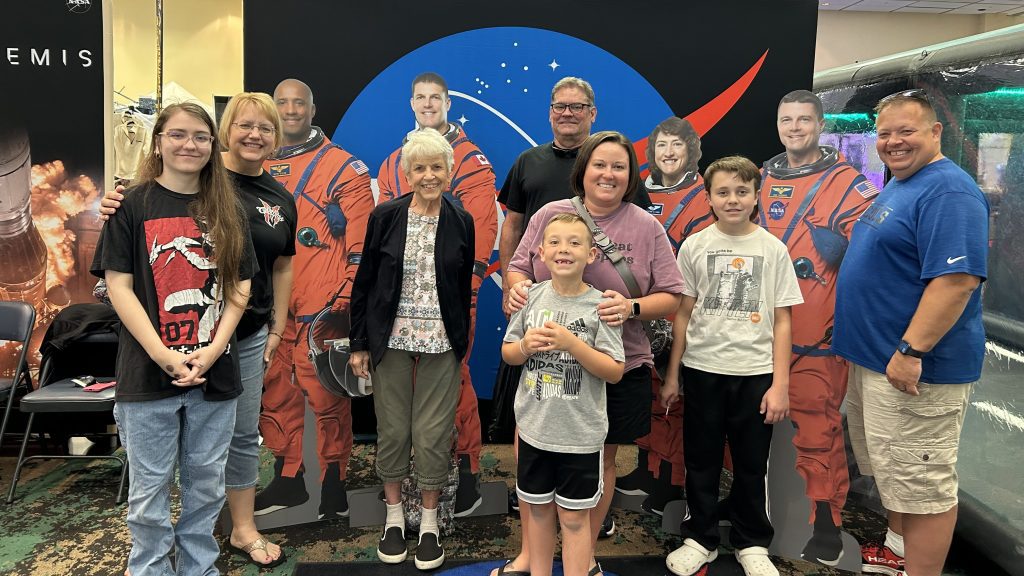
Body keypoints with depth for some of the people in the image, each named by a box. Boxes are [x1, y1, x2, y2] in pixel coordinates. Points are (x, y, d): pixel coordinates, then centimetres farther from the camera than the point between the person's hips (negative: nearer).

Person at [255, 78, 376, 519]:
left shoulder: (342, 166, 0)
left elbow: (361, 240, -5)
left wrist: (347, 298, -10)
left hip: (321, 306, -5)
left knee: (325, 395, -1)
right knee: (273, 393, 12)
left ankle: (334, 483, 14)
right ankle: (287, 478, 27)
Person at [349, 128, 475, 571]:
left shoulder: (461, 222, 2)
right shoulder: (385, 216, -2)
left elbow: (464, 287, 8)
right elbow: (364, 282, 1)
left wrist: (462, 342, 10)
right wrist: (360, 343, 0)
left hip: (441, 344, 0)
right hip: (391, 340, 0)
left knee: (433, 433, 4)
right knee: (392, 429, 9)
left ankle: (429, 521, 22)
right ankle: (394, 516, 27)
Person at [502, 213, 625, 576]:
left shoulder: (599, 305, -12)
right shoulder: (532, 297, -2)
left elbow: (614, 372, -13)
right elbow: (508, 353, 8)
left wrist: (571, 343, -24)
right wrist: (525, 346, -14)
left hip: (580, 433, -3)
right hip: (534, 426, 4)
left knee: (574, 517, 8)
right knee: (538, 508, 18)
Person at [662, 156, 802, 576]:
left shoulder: (773, 249, -1)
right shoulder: (695, 246, 0)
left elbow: (781, 321, 0)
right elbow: (683, 313, 3)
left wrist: (780, 384, -4)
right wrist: (672, 375, 3)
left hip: (755, 374, 0)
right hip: (702, 370, 1)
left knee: (751, 464, 11)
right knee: (700, 461, 11)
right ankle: (700, 539, 28)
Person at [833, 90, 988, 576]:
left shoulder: (948, 191, -18)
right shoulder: (897, 187, 14)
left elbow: (958, 279, -27)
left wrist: (911, 351, -28)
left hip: (915, 367, -11)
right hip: (874, 356, 11)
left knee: (921, 481, 0)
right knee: (890, 468, 23)